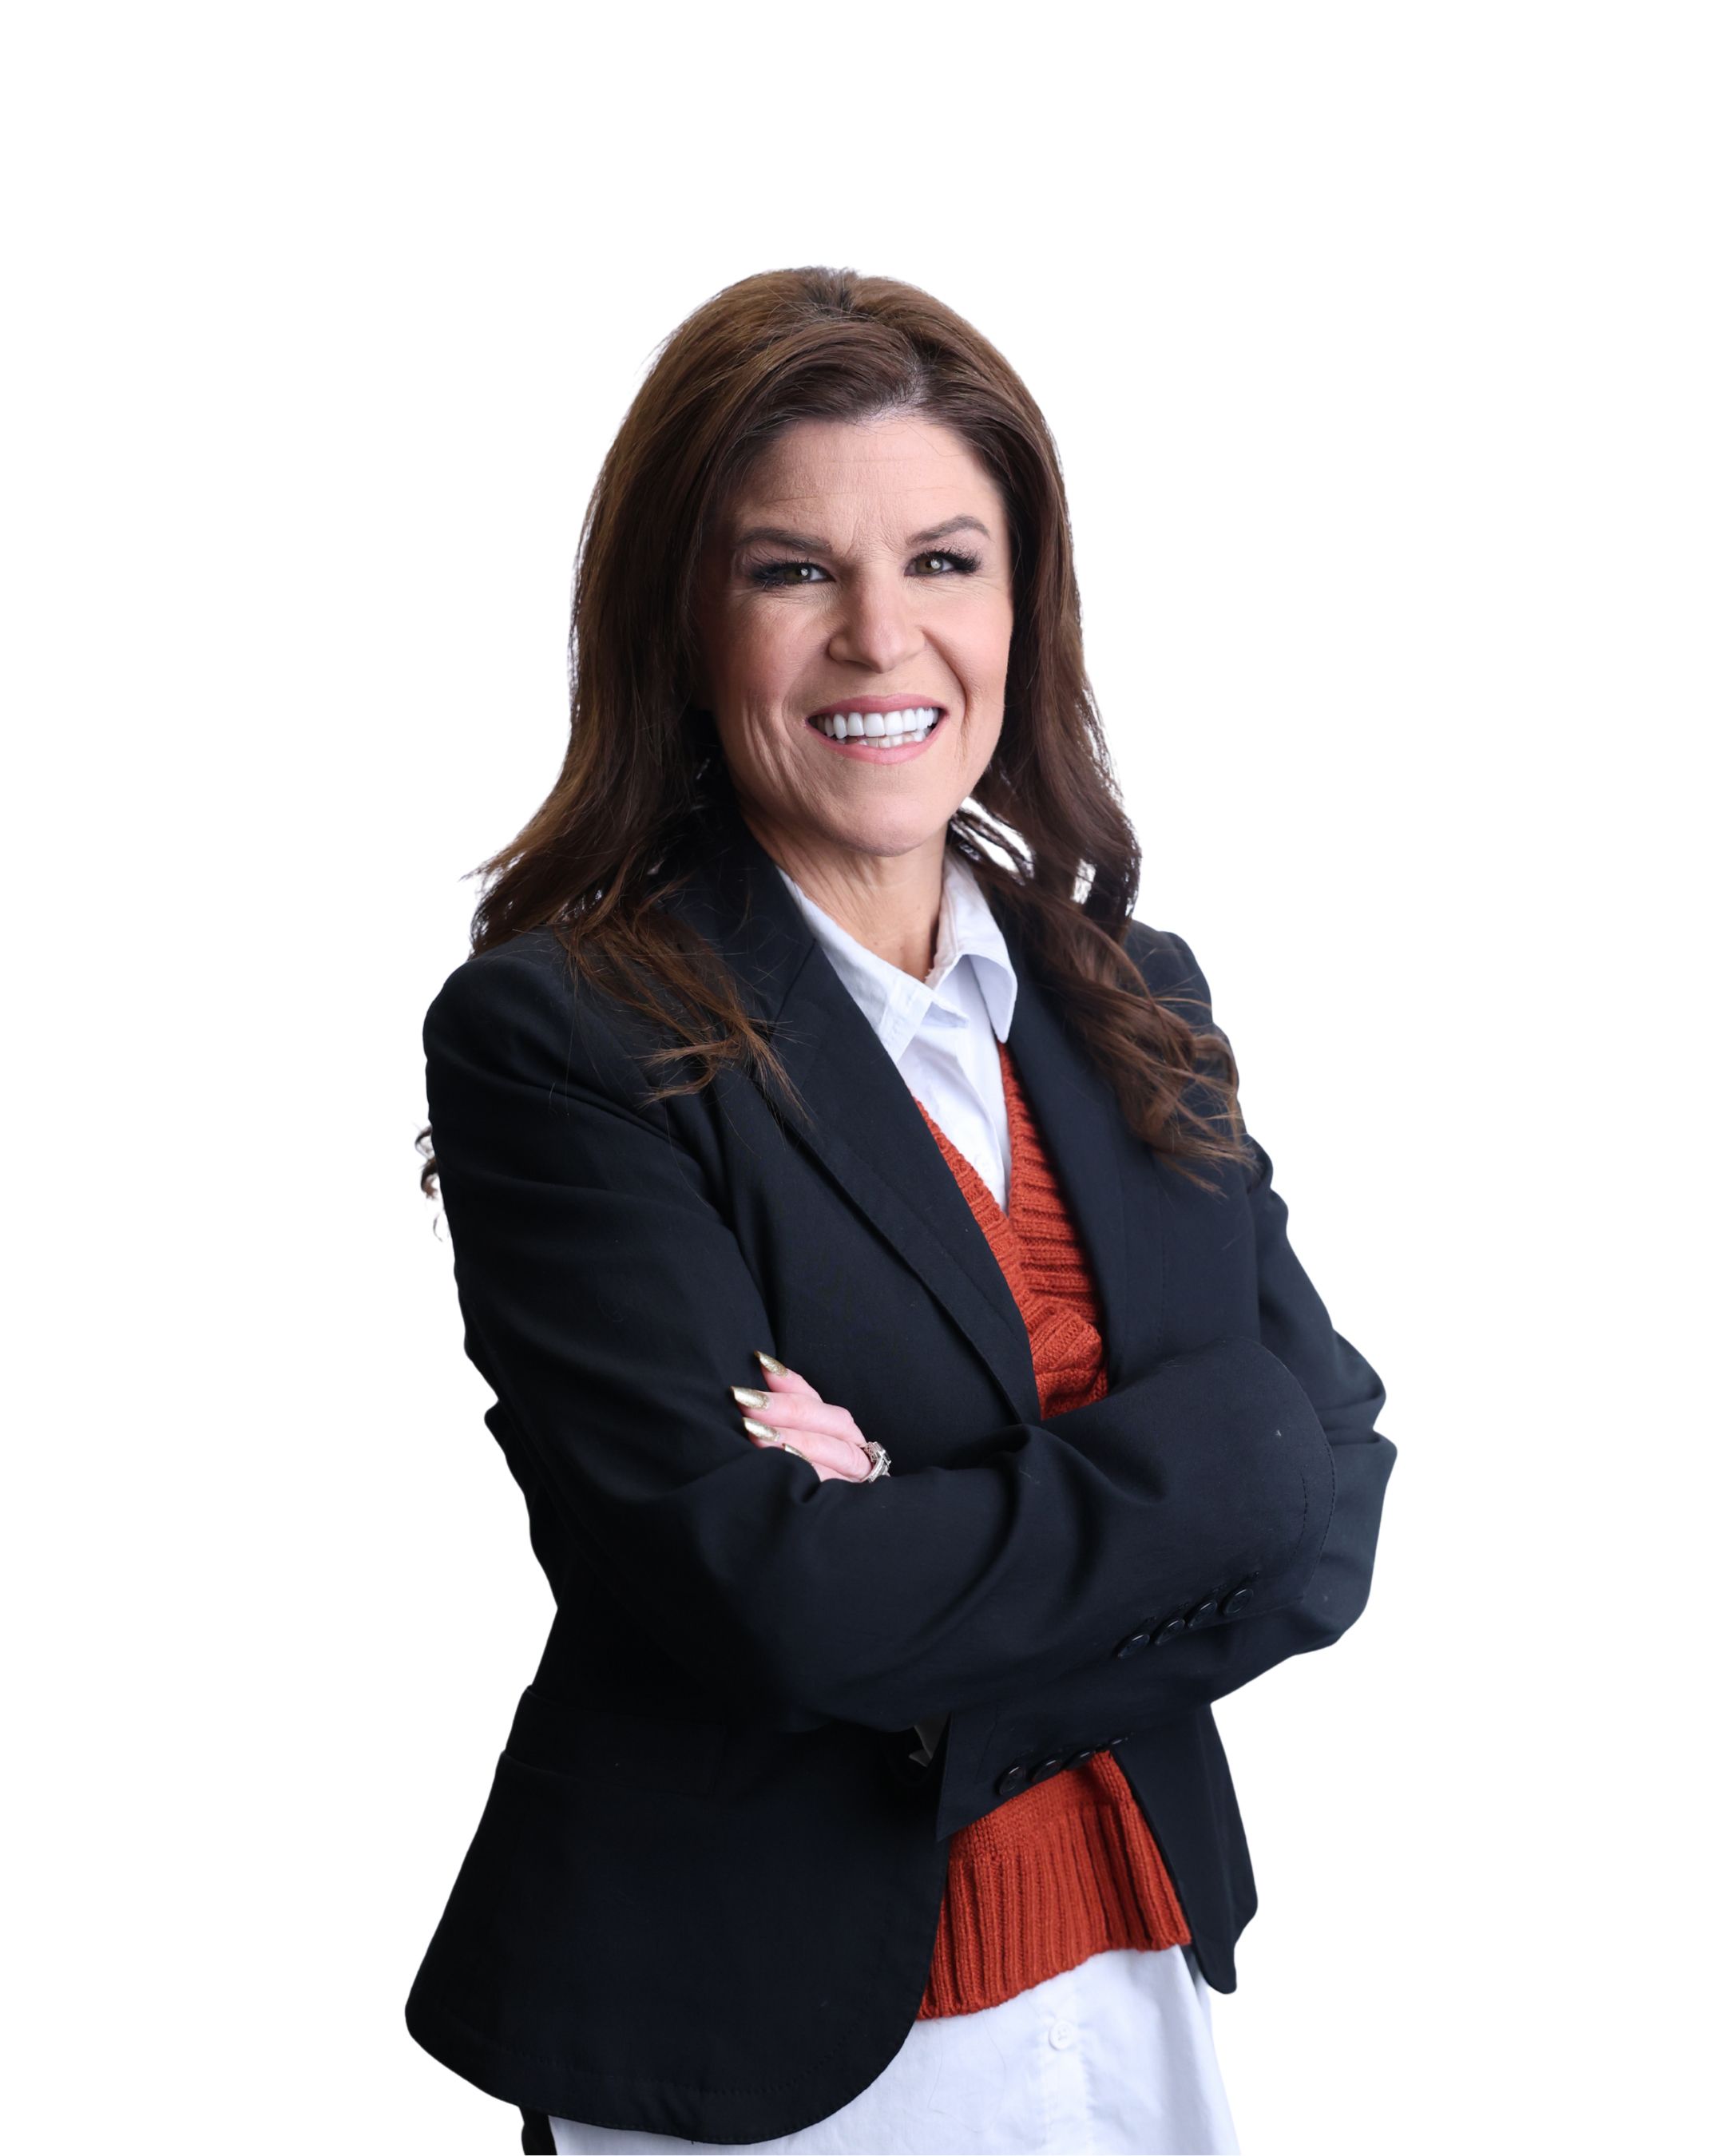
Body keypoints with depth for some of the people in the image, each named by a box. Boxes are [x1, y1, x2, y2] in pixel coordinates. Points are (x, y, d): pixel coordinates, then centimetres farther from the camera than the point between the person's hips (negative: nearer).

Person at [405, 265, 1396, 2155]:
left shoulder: (1135, 1004, 3)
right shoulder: (557, 1039, -14)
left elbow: (1335, 1497, -3)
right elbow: (768, 1596, -23)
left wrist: (939, 1560, -18)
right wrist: (1204, 1458, -15)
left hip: (1139, 1979, 5)